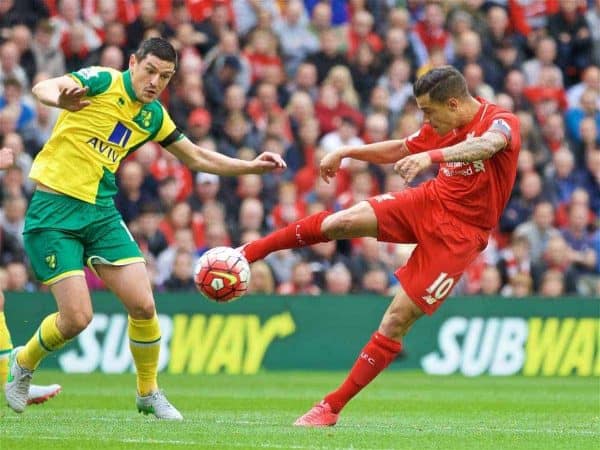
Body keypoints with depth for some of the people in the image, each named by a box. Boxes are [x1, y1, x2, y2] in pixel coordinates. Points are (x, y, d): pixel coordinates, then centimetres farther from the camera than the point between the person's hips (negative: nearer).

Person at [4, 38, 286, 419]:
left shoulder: (153, 115, 9)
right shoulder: (101, 82, -11)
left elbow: (197, 158, 22)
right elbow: (43, 88, -28)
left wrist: (252, 166, 12)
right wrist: (62, 99, -52)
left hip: (101, 212, 6)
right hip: (54, 209, -6)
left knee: (143, 305, -6)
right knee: (77, 318, -11)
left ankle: (148, 393, 16)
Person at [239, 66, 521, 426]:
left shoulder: (502, 122, -17)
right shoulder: (444, 126, 6)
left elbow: (485, 146, -41)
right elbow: (398, 150, 23)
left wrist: (431, 156, -57)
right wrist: (348, 152, 14)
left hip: (460, 235, -6)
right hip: (429, 202, 6)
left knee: (399, 319, -10)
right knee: (340, 222, -15)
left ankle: (333, 406, -2)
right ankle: (251, 252, 1)